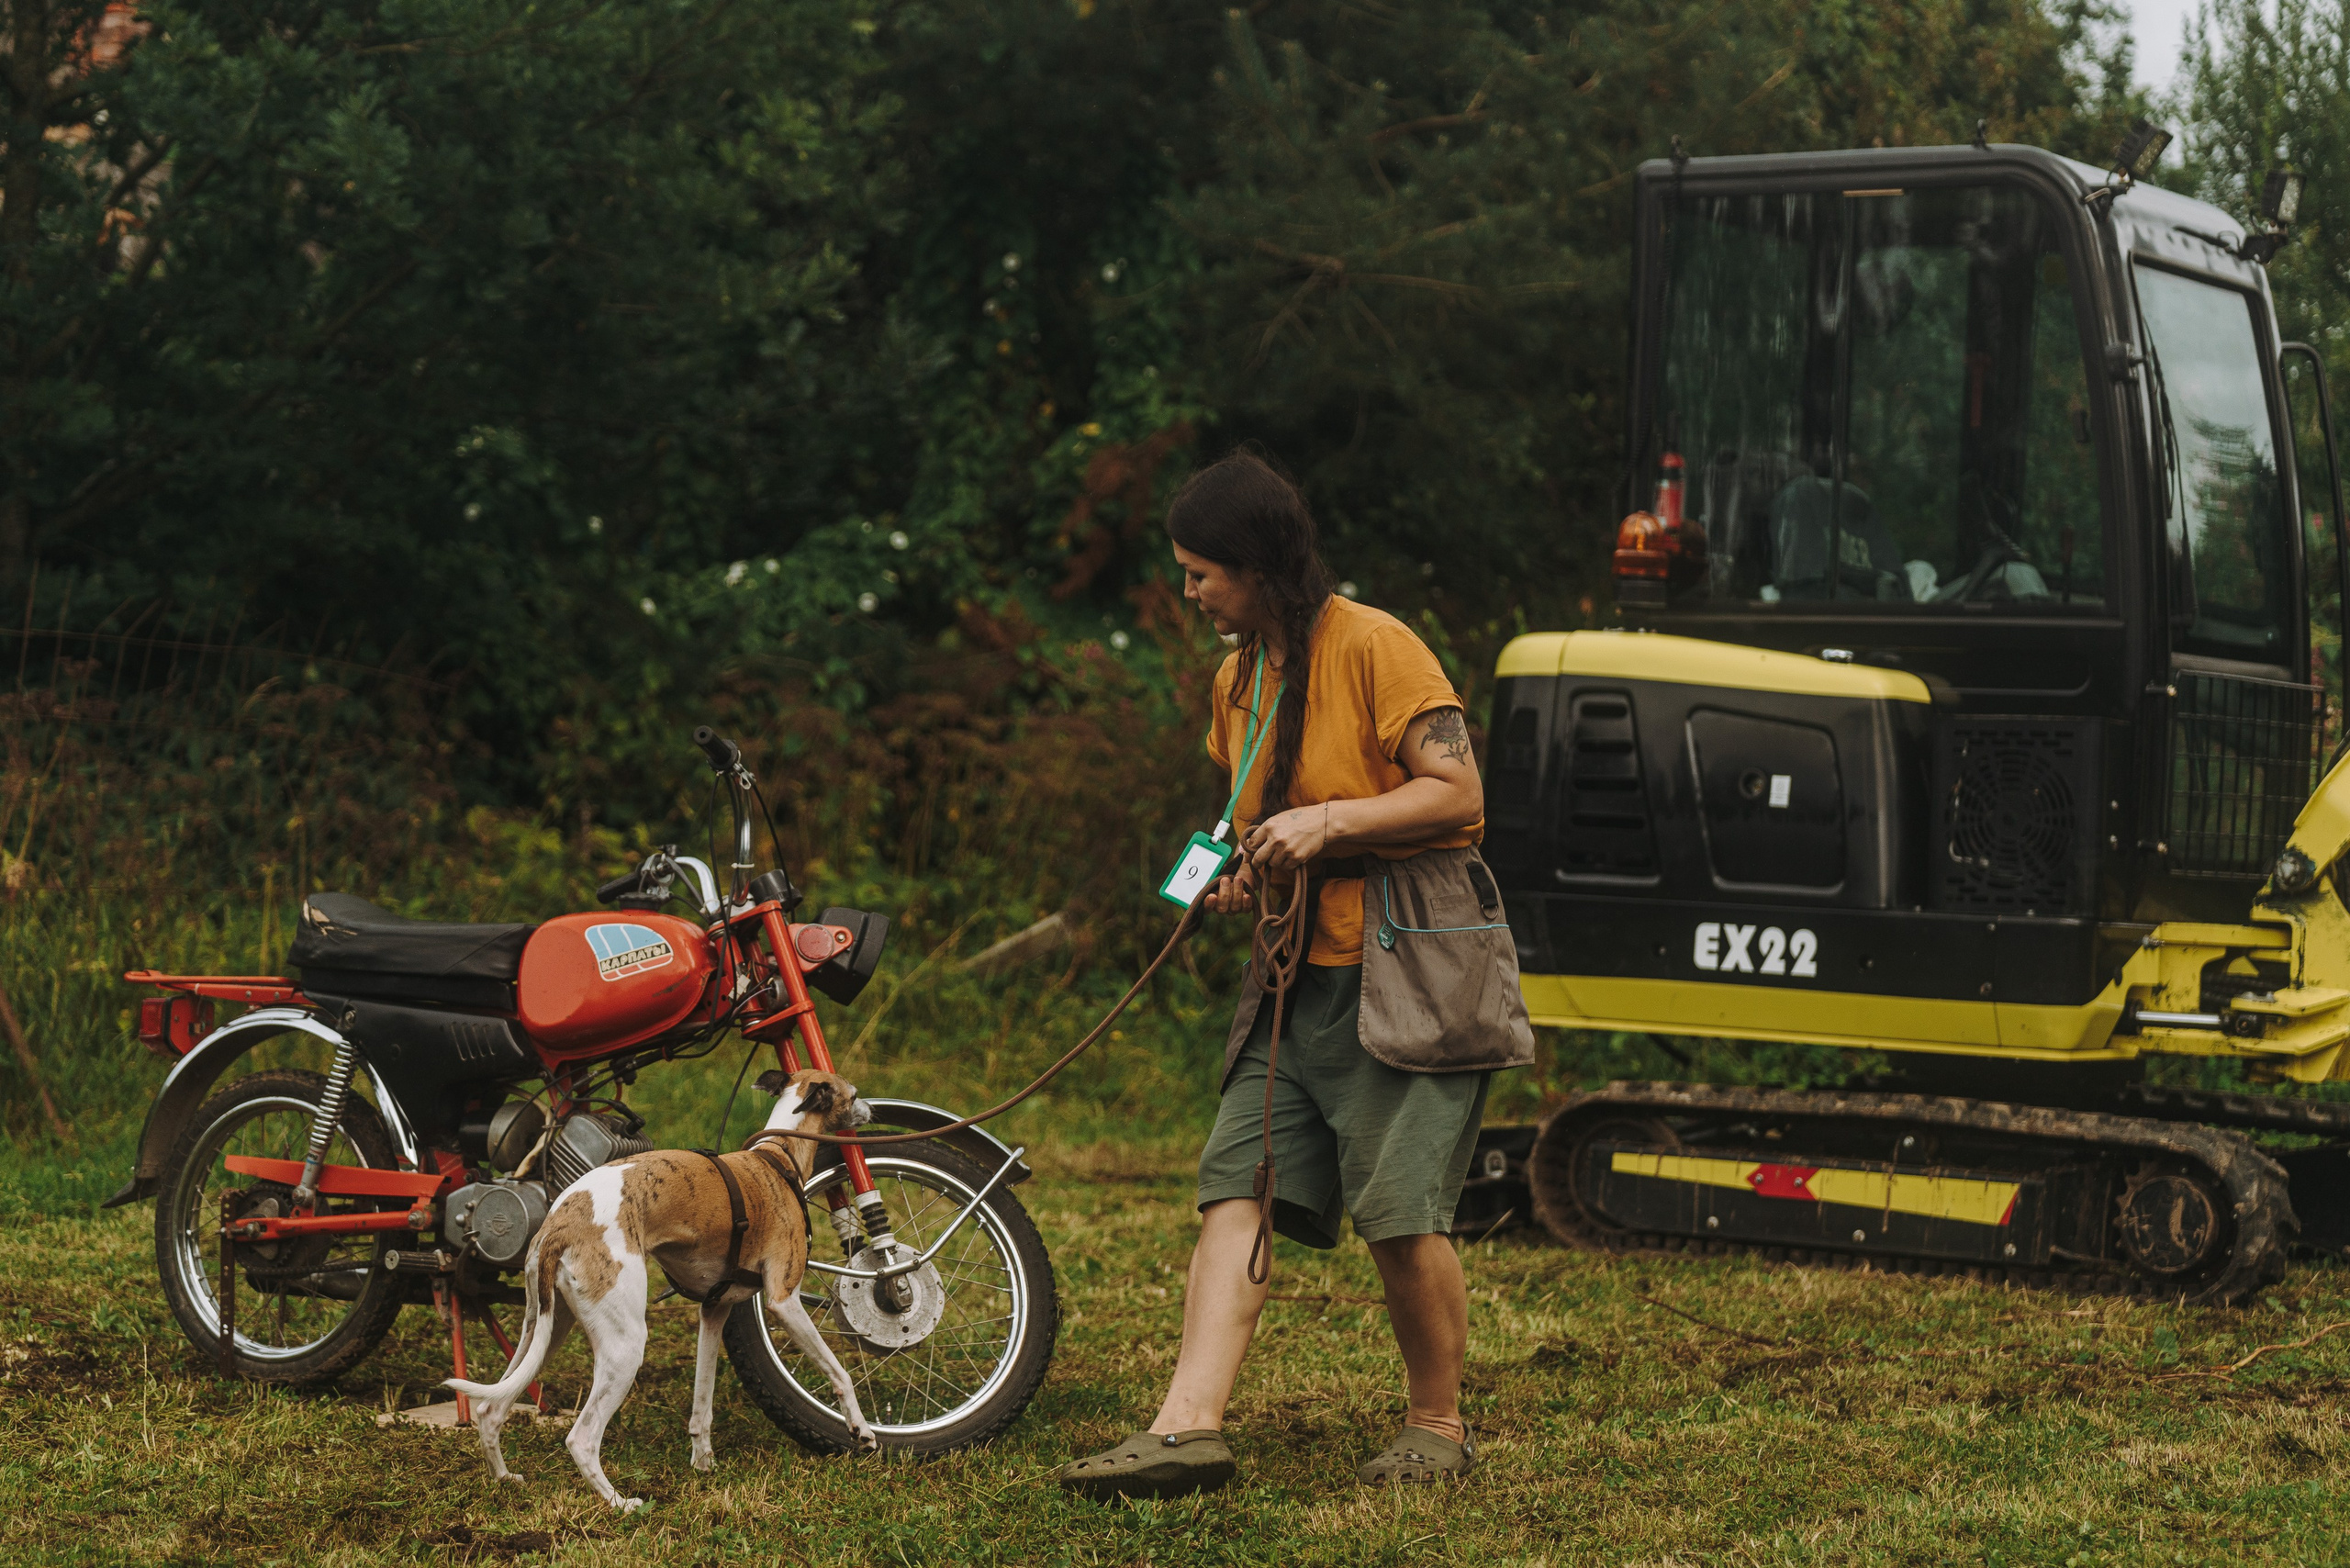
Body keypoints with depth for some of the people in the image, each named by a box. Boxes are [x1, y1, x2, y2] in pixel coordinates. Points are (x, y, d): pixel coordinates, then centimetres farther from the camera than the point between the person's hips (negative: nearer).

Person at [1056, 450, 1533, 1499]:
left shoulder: (1373, 646, -9)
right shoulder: (1239, 679, 16)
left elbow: (1457, 792, -12)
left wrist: (1329, 822, -19)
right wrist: (1242, 875, 9)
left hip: (1410, 969, -8)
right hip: (1300, 976, 8)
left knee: (1401, 1210, -10)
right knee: (1236, 1186, -6)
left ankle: (1438, 1426, 10)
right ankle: (1189, 1427, -13)